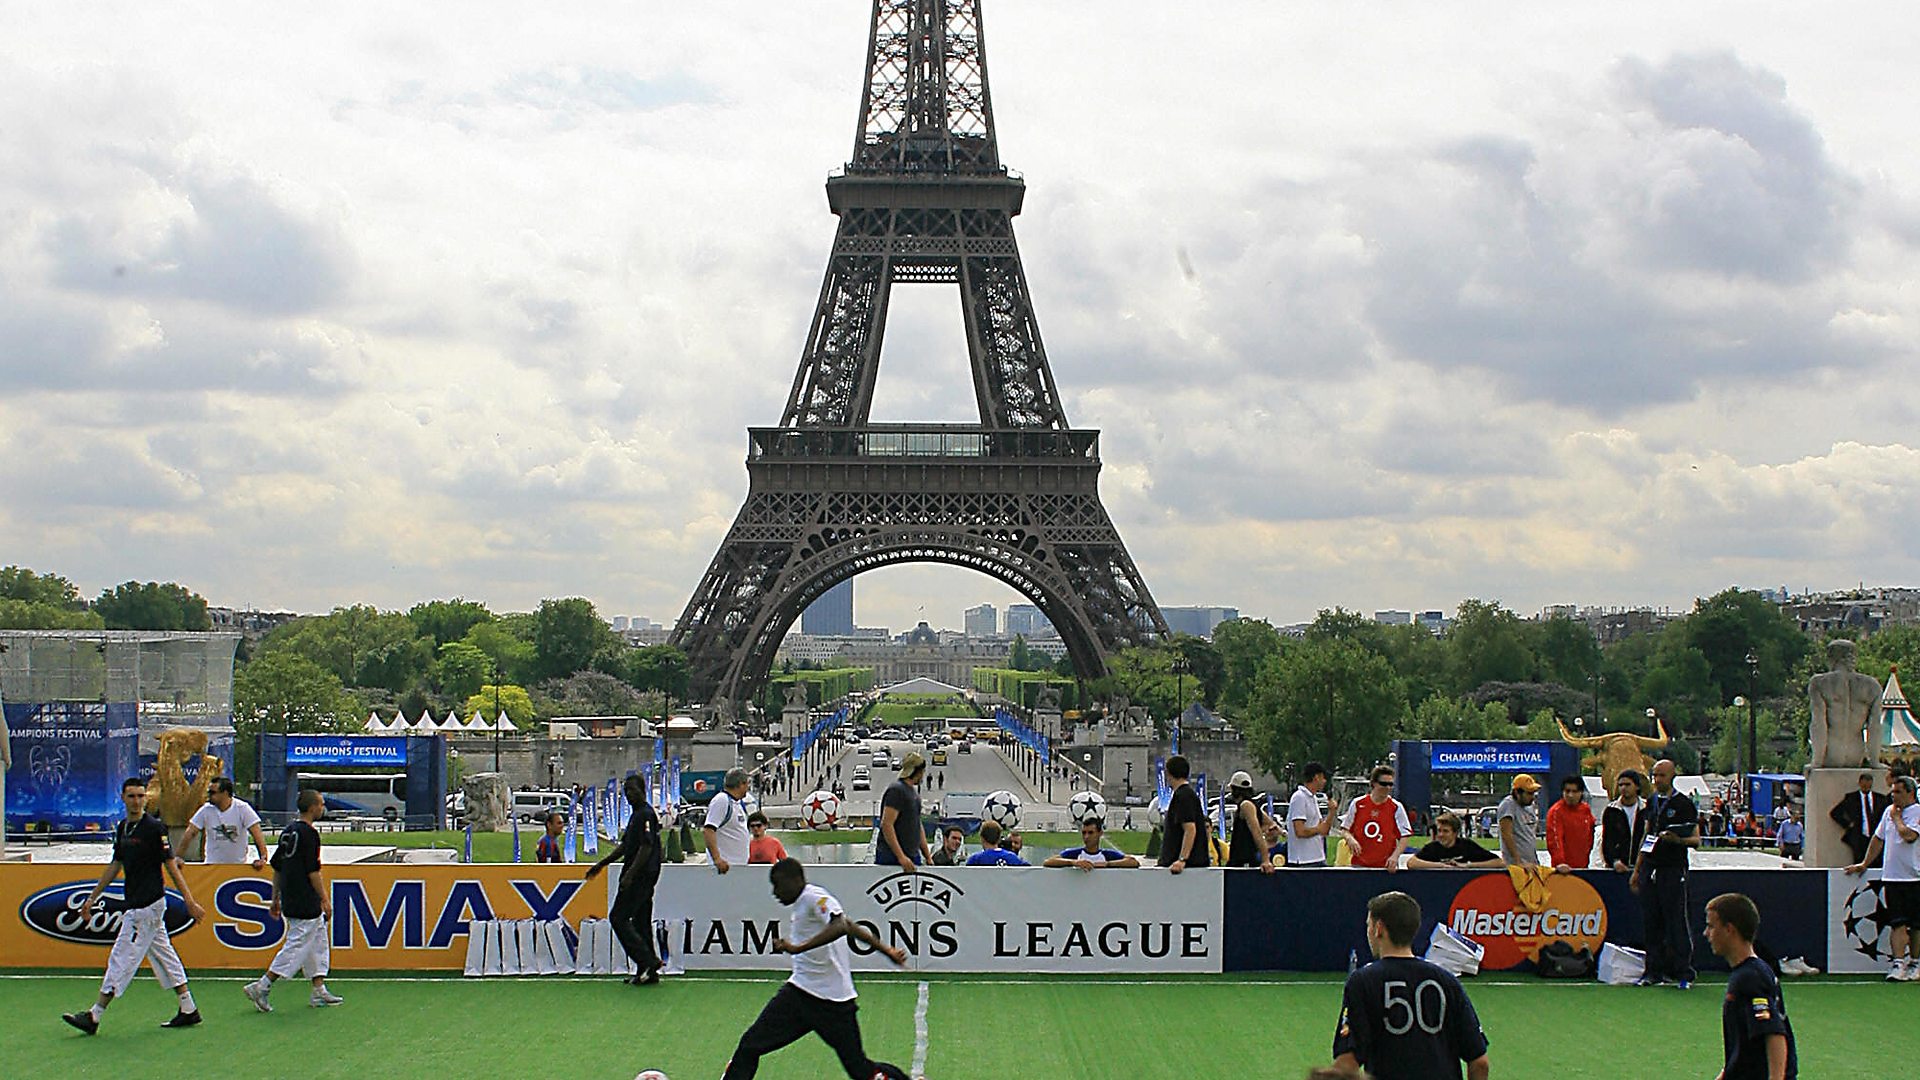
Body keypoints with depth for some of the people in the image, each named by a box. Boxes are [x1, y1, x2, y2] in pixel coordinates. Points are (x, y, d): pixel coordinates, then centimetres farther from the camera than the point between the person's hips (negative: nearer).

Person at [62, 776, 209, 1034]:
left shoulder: (155, 828, -13)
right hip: (134, 904, 9)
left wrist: (190, 901, -15)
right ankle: (189, 1010, 15)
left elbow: (171, 865, -13)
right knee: (163, 956, 11)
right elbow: (115, 865, 21)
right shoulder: (122, 827, 12)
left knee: (122, 959, -4)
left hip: (147, 906, -9)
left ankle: (94, 1017, 1)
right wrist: (93, 898, 22)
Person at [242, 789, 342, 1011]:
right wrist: (325, 899, -12)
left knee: (319, 942, 15)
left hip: (290, 900, 10)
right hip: (305, 904, -10)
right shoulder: (308, 833, -14)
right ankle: (262, 987, -7)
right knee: (298, 945, -6)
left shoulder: (288, 830, 13)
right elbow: (313, 871, -17)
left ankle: (319, 991, 17)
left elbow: (277, 867, 17)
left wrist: (276, 898, 22)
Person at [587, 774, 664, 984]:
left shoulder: (646, 815, -14)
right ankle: (647, 972, 11)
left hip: (640, 877, -10)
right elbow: (625, 846, 26)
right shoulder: (637, 815, 18)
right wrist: (600, 865, 26)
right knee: (641, 922, 9)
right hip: (639, 877, 10)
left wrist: (629, 875, -25)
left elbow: (646, 848, -21)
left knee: (618, 917, -9)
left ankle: (647, 961, -12)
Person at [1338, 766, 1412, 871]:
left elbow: (1404, 836, 1)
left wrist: (1395, 856, -13)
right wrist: (1350, 839, -11)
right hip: (1359, 864, 1)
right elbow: (1344, 829, 11)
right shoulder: (1357, 804, 3)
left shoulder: (1396, 808, 1)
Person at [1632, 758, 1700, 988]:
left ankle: (1684, 974, 2)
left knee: (1676, 923, -5)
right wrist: (1637, 870, 18)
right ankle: (1654, 972, 11)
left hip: (1673, 871, -6)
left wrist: (1678, 840, -25)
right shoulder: (1652, 801, 15)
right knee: (1651, 923, 5)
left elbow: (1696, 840, -5)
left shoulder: (1684, 804, -3)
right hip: (1650, 869, 6)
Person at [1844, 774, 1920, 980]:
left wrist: (1897, 817, -7)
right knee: (1898, 924, -4)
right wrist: (1864, 863, 22)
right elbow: (1878, 839, 22)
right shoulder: (1889, 811, 13)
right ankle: (1898, 964, -10)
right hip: (1891, 877, 4)